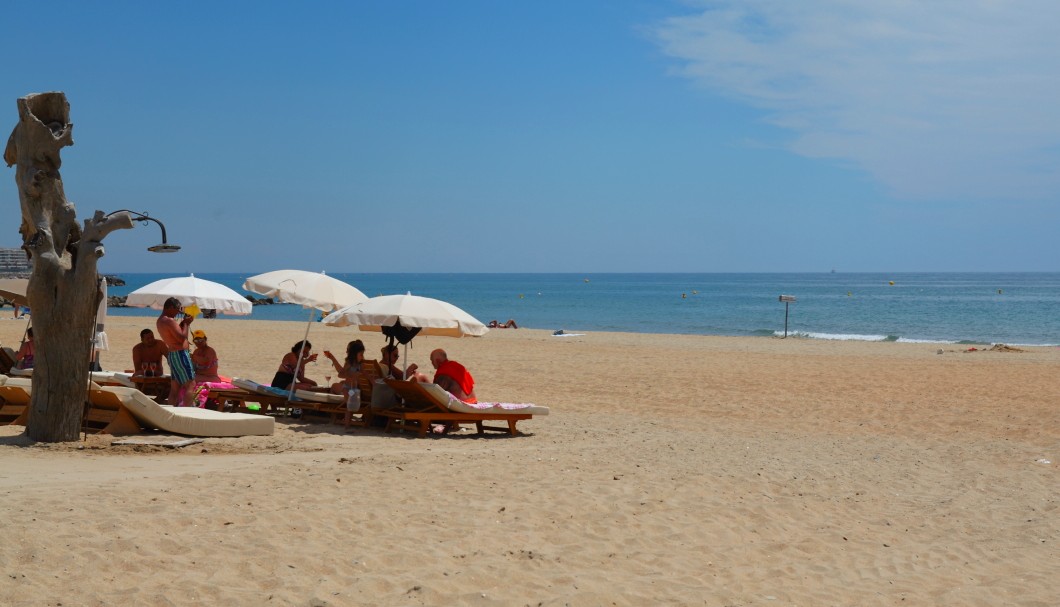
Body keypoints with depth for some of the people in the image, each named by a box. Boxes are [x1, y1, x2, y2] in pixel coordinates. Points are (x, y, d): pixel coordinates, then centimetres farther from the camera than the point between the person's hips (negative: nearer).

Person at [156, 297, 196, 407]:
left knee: (175, 388, 11)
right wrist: (186, 324, -8)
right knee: (190, 384, -8)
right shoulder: (169, 321, -18)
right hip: (180, 354, -10)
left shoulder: (160, 321, 13)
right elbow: (182, 338, -21)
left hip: (172, 354, 10)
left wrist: (183, 322, 11)